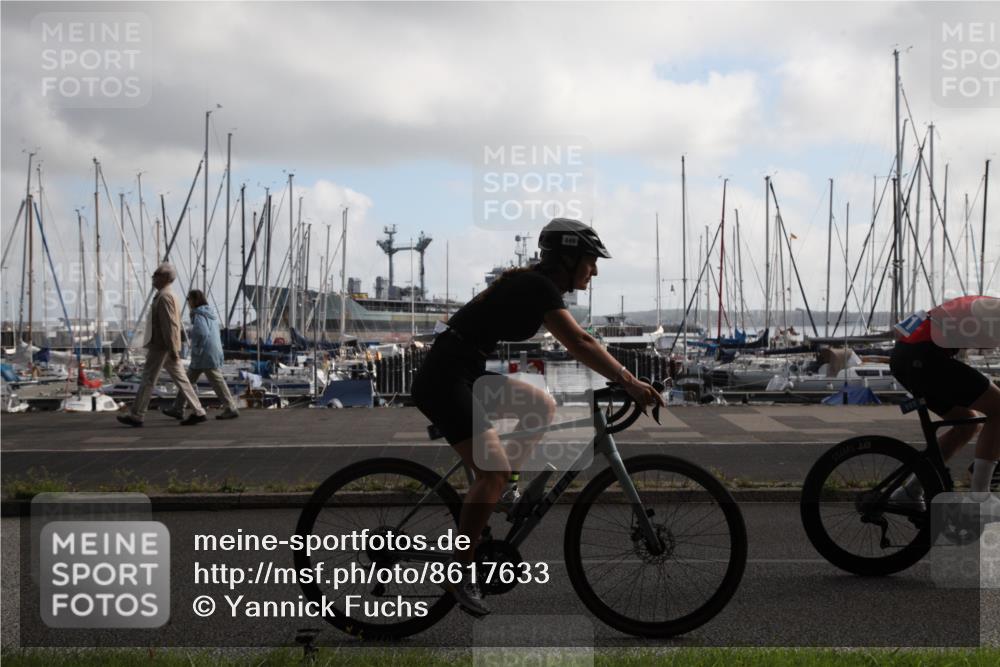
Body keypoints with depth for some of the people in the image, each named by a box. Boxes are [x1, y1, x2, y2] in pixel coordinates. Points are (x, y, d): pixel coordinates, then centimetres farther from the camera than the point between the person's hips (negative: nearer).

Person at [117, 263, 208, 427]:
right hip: (168, 347, 10)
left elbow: (169, 325, -21)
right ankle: (198, 412, 2)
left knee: (148, 379, -2)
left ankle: (135, 416, 4)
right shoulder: (169, 295, 19)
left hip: (161, 346, -10)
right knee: (180, 379, 6)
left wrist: (172, 349, -24)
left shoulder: (164, 297, -14)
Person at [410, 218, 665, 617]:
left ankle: (500, 490, 16)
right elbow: (579, 344, -27)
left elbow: (575, 344, 20)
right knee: (493, 471, -16)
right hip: (445, 378, -10)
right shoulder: (538, 288, -15)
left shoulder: (533, 283, 14)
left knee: (543, 407, 12)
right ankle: (459, 572, -6)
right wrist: (629, 382, -31)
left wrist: (620, 377, 14)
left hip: (467, 374, 10)